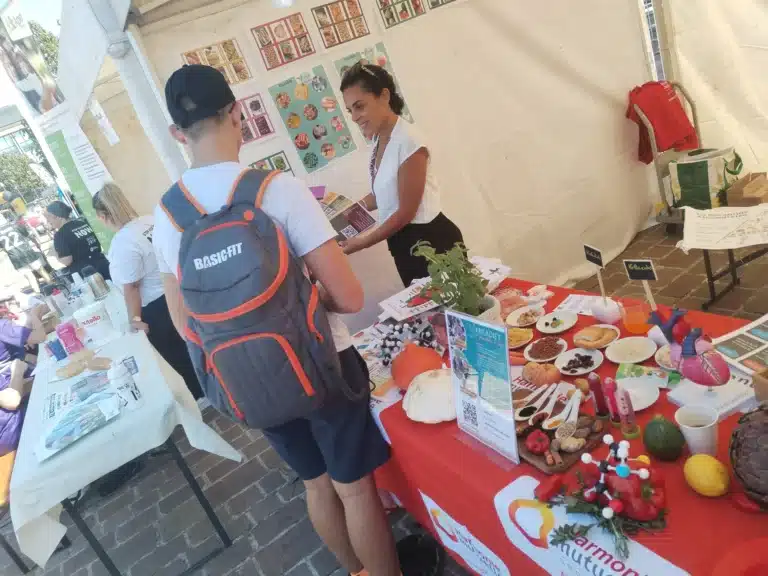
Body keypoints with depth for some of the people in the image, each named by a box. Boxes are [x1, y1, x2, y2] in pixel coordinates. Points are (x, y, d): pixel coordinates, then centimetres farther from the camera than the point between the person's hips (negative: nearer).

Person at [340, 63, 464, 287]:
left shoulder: (408, 142, -19)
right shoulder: (379, 140, 6)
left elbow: (406, 211, -18)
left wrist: (361, 242, -14)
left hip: (431, 240, -8)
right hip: (403, 242, 9)